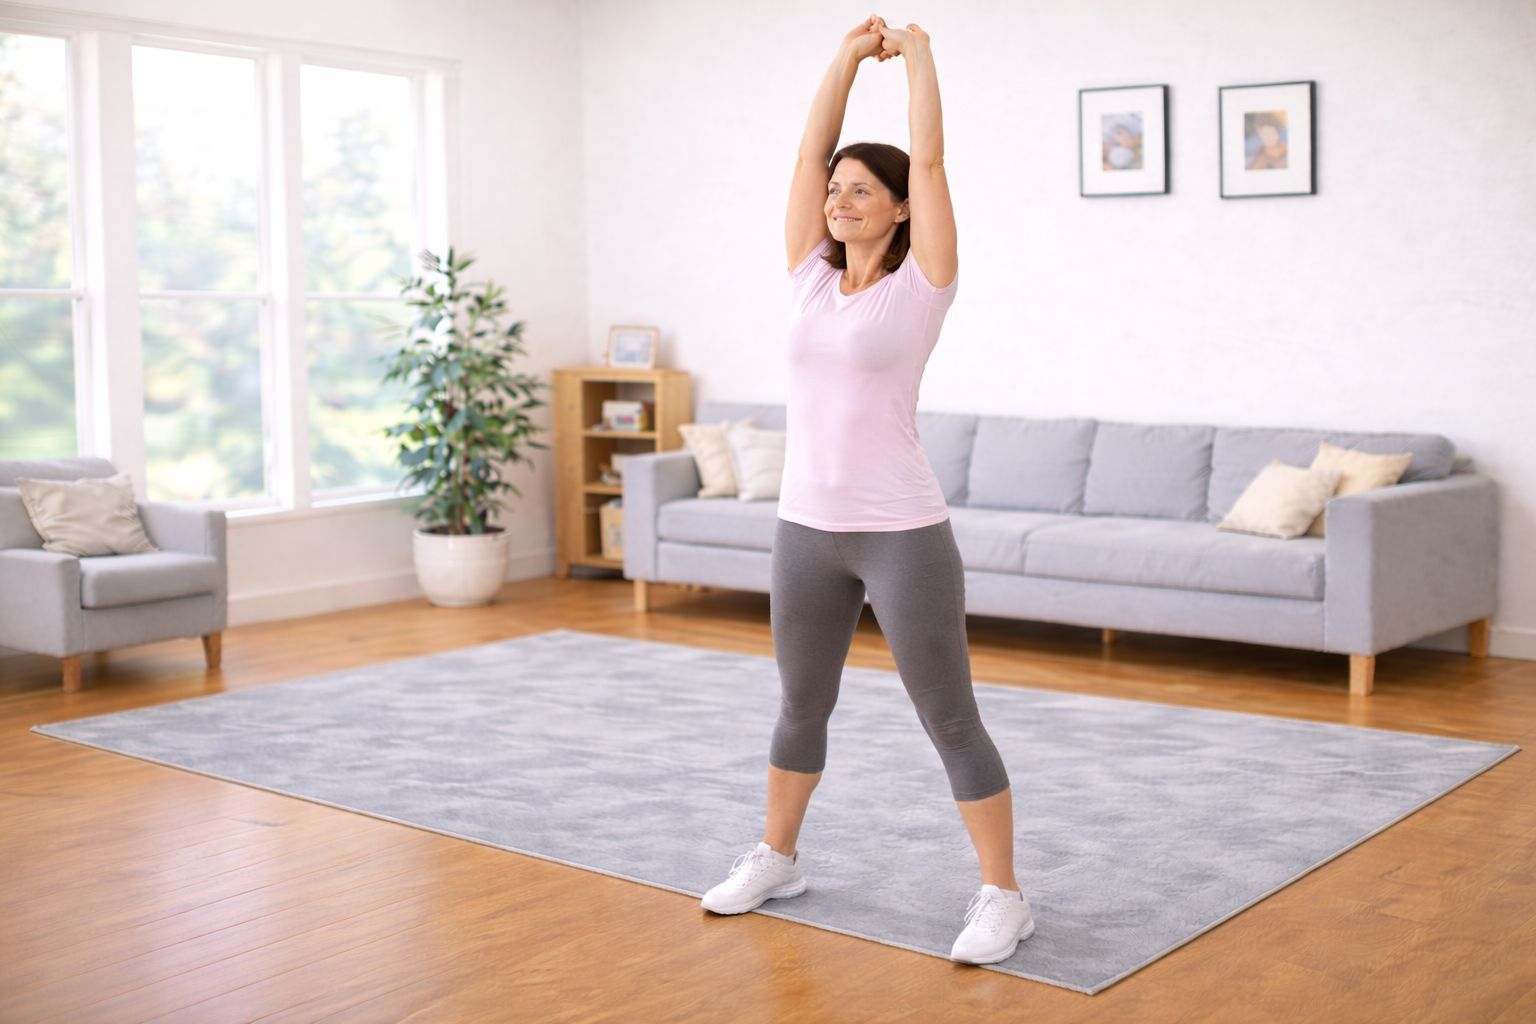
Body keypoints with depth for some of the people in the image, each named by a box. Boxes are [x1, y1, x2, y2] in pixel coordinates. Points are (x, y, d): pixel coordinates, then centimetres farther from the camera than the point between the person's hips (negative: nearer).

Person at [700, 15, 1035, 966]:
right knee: (801, 707, 20)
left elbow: (930, 157, -7)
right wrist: (850, 56, 10)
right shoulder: (812, 277, 8)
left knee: (951, 722, 1)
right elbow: (809, 155, 8)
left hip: (901, 534, -6)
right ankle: (776, 860, 37)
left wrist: (920, 54, 3)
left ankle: (1004, 898, 12)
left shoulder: (921, 284, -6)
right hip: (806, 531, 6)